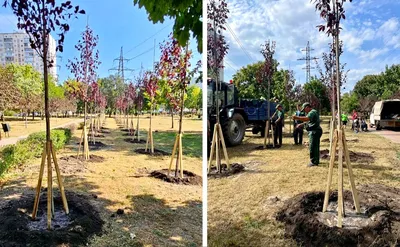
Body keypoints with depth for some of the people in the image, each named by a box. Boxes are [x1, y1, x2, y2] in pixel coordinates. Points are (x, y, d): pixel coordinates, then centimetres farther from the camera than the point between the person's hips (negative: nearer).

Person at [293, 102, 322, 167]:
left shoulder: (312, 112, -15)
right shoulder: (312, 112, 20)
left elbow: (306, 119, -33)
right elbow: (308, 121, 27)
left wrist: (297, 118, -37)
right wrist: (301, 124, 17)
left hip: (314, 132, -11)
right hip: (314, 132, 11)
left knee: (313, 147, -7)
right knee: (315, 146, 17)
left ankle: (314, 162, -2)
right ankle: (316, 160, 26)